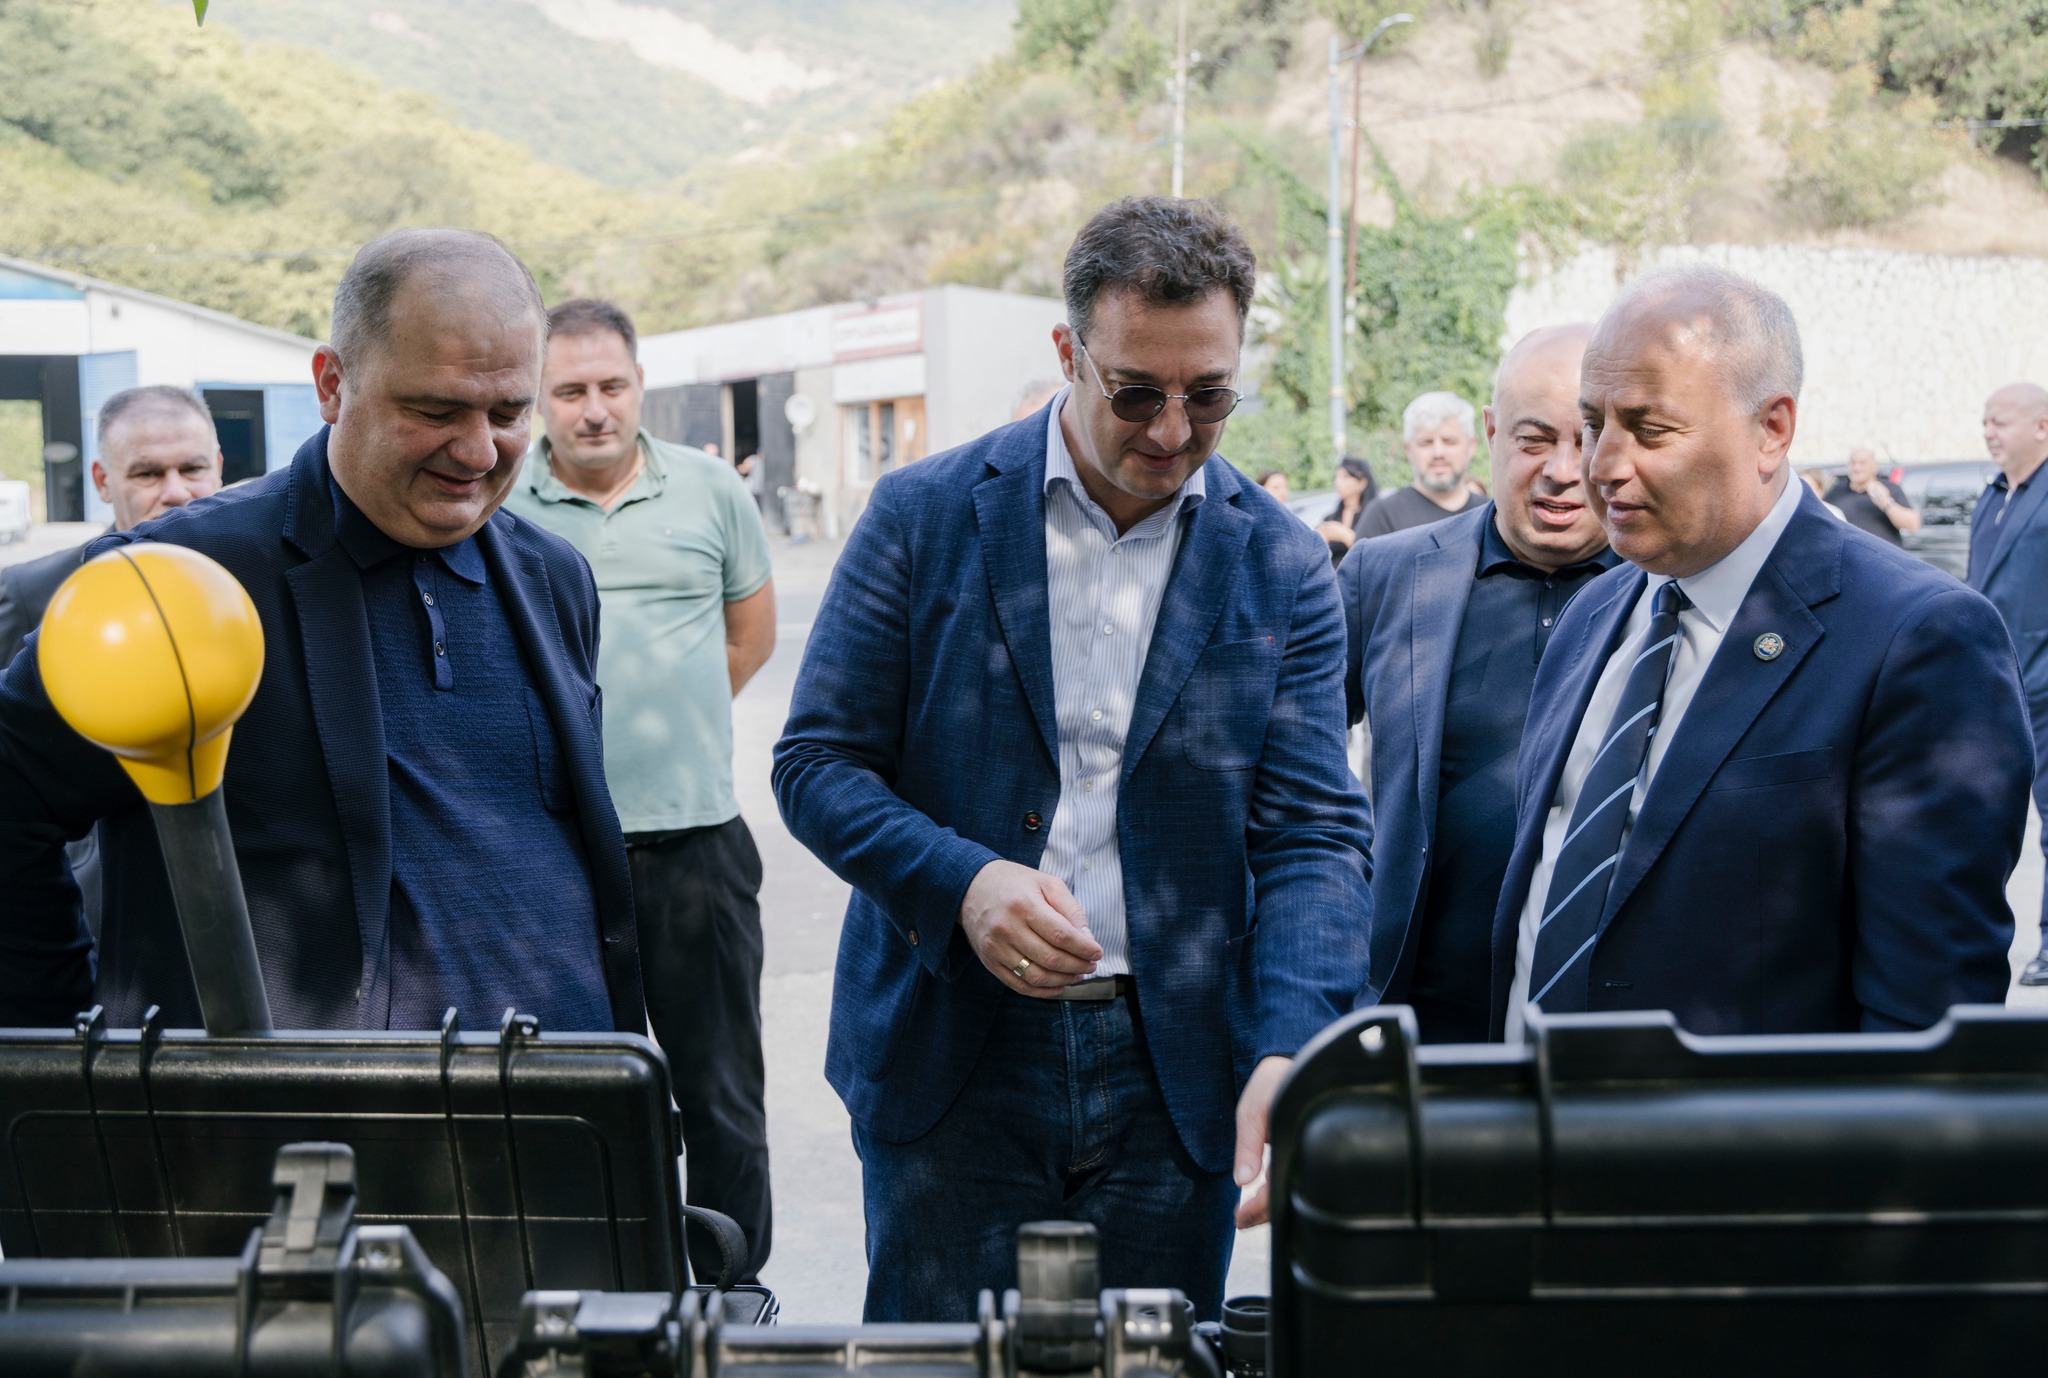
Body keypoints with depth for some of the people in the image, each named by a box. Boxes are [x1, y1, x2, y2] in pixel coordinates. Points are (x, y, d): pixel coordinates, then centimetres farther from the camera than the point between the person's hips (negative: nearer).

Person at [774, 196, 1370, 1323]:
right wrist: (963, 882, -20)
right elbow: (816, 761, -1)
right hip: (950, 1061, -1)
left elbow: (1314, 834, -4)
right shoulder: (925, 514, -2)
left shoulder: (1281, 569, 0)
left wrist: (1289, 1050, -21)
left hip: (1175, 1077, 1)